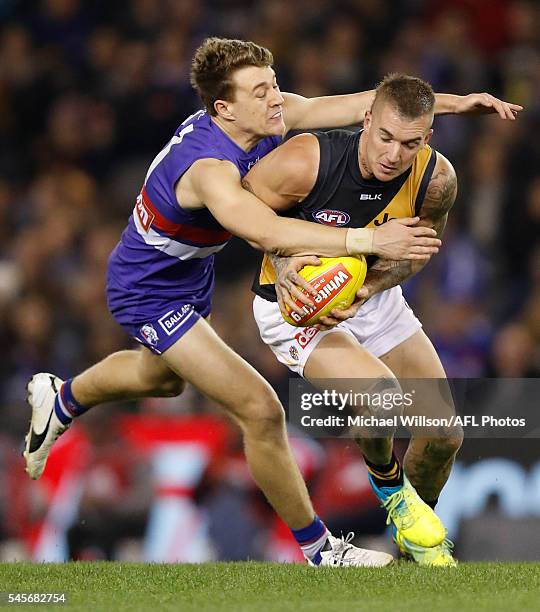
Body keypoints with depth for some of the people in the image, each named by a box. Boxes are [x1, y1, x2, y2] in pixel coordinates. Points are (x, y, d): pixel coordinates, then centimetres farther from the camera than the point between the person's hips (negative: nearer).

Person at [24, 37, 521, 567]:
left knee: (162, 378, 37)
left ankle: (60, 400, 64)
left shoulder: (268, 116, -16)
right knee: (260, 410, -15)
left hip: (191, 272, 9)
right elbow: (265, 233, -57)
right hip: (149, 294, -9)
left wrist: (454, 102, -24)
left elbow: (359, 104, -15)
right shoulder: (208, 167, -40)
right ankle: (318, 549, -2)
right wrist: (365, 239, -63)